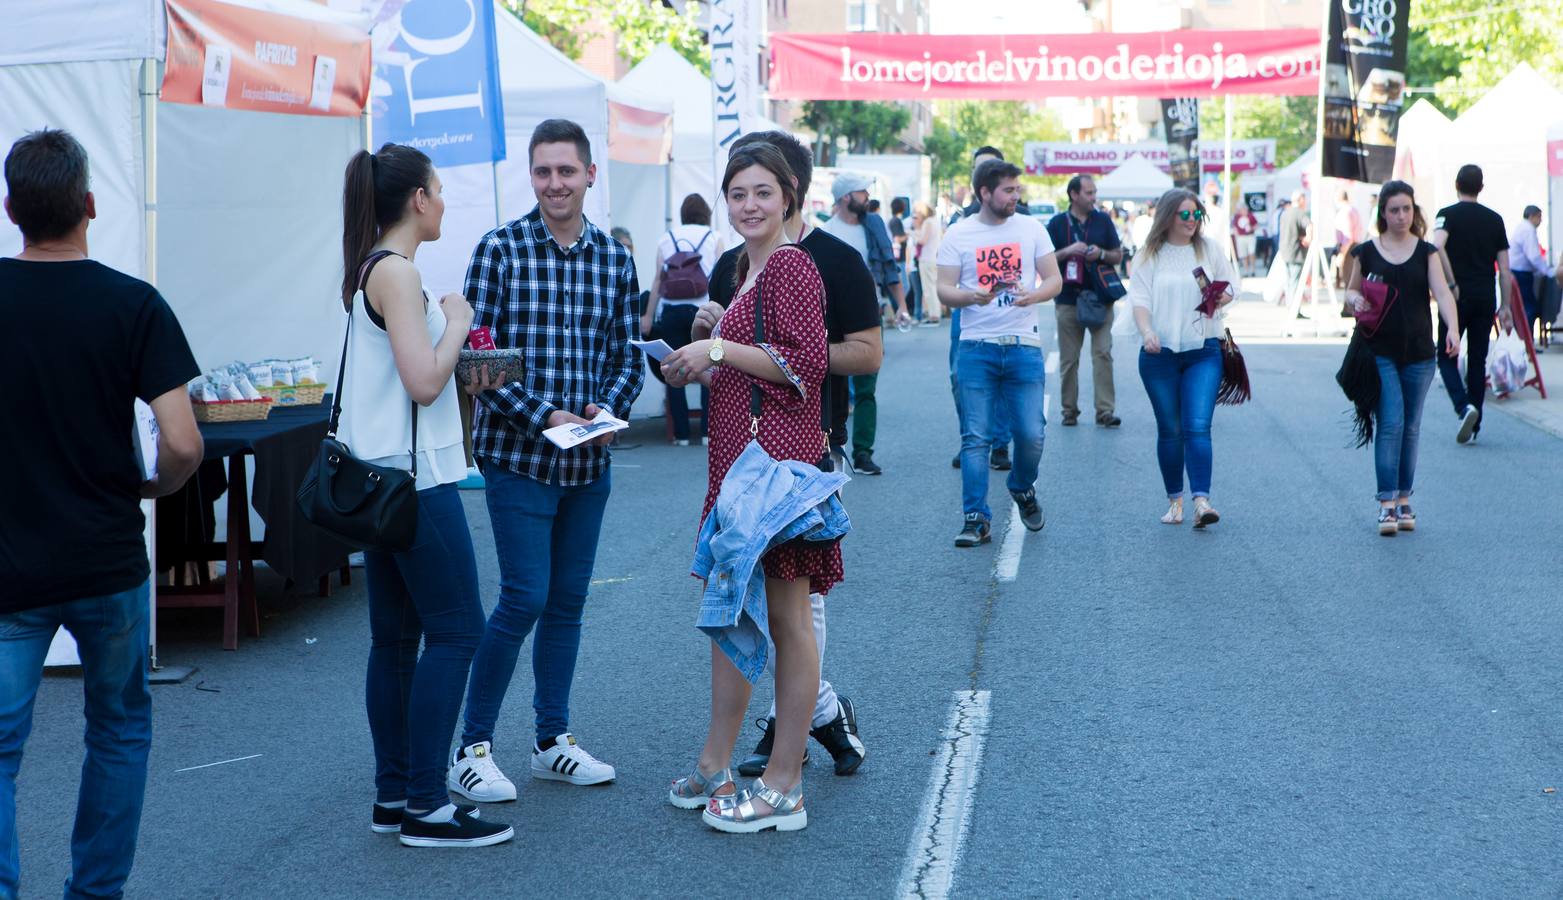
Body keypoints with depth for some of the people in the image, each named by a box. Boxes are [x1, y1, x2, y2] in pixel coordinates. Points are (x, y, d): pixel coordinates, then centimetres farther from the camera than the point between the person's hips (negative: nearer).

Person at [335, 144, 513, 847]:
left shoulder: (368, 270, 14)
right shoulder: (397, 272, -15)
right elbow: (423, 382, -22)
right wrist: (457, 321, -7)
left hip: (379, 477, 10)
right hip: (415, 478, -10)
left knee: (395, 637, 12)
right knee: (455, 630, -5)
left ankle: (393, 796, 18)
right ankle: (425, 807, -4)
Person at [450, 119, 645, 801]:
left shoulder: (615, 258, 7)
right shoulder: (500, 250, -6)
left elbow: (627, 355, 11)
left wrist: (609, 409, -9)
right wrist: (543, 416, -18)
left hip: (589, 461, 5)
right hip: (518, 456, -5)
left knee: (568, 600, 11)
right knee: (525, 598, -7)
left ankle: (553, 741, 23)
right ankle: (472, 749, 4)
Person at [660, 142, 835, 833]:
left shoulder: (791, 265, -10)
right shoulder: (747, 267, 18)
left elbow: (808, 363, -20)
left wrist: (719, 349, -17)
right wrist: (701, 365, 13)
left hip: (777, 452, -10)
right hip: (739, 453, 10)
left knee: (787, 613, -4)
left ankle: (784, 788, 1)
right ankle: (716, 764, 25)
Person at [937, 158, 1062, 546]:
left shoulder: (1031, 229, 7)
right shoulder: (958, 234, 2)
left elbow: (1054, 279, 8)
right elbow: (944, 291, 0)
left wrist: (1033, 295, -14)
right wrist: (971, 296, -21)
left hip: (1023, 345, 1)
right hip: (976, 348, -1)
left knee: (1031, 434, -2)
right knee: (975, 438, -3)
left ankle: (1023, 488, 28)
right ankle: (976, 519, 2)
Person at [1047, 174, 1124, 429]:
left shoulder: (1103, 221, 10)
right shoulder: (1057, 223, 4)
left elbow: (1118, 256, 13)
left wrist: (1101, 254, -7)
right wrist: (1068, 251, -13)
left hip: (1100, 298, 1)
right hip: (1068, 300, -1)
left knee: (1103, 354, -7)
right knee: (1068, 358, 3)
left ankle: (1105, 410, -8)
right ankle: (1069, 410, 12)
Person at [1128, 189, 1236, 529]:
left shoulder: (1209, 249, 8)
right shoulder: (1149, 256, 4)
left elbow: (1229, 285, 15)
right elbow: (1139, 299, -4)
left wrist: (1219, 300, -9)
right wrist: (1147, 331, -22)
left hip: (1203, 351, 0)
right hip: (1159, 353, 0)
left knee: (1198, 427, -13)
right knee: (1169, 431, 6)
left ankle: (1201, 501, -20)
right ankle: (1174, 500, 17)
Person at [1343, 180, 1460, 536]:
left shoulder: (1426, 252, 4)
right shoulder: (1366, 252, 3)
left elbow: (1442, 293, -7)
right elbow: (1350, 290, 14)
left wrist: (1453, 327, -25)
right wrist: (1355, 299, -11)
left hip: (1418, 352, 2)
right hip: (1379, 351, -2)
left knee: (1411, 427, 8)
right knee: (1390, 423, -11)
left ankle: (1404, 500, 18)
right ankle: (1386, 503, -11)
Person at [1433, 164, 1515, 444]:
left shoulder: (1448, 215, -3)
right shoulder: (1494, 219, 8)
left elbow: (1438, 245, -24)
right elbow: (1505, 269, 6)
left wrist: (1452, 284, -16)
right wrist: (1505, 306, 11)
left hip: (1458, 298, -3)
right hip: (1485, 299, 3)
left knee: (1447, 358, 7)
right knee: (1478, 361, 10)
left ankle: (1464, 407, -17)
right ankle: (1473, 427, 10)